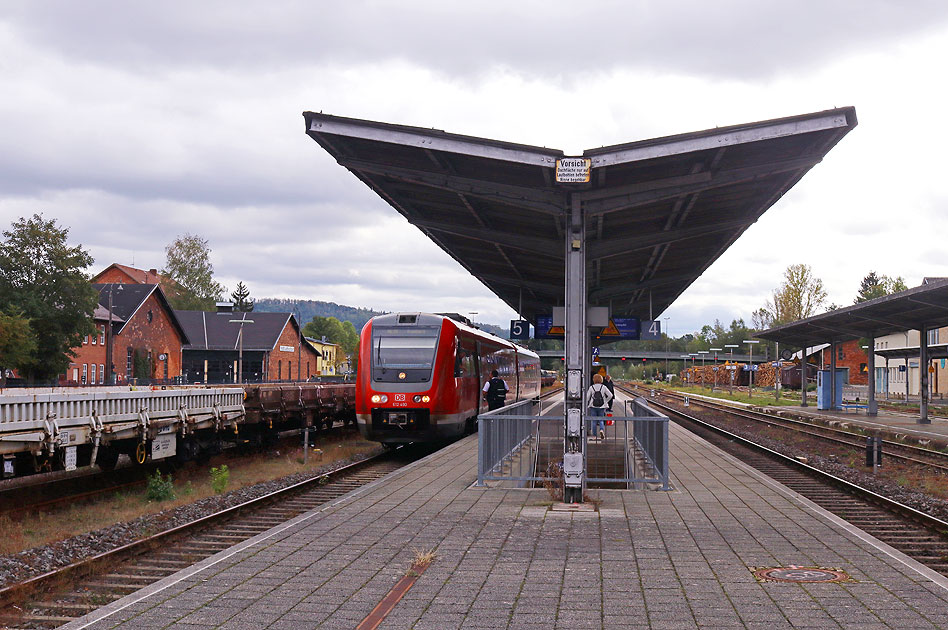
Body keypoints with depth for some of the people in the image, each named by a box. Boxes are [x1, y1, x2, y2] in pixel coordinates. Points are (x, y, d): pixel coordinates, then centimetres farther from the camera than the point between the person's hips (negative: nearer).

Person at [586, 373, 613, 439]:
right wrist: (606, 401, 9)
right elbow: (610, 395, -4)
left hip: (593, 407, 0)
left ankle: (594, 435, 9)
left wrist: (586, 406, 8)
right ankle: (601, 430, -20)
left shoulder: (591, 387, -4)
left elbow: (587, 397, -2)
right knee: (601, 420, 8)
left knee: (593, 421, 8)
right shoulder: (603, 387, -3)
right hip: (602, 407, 0)